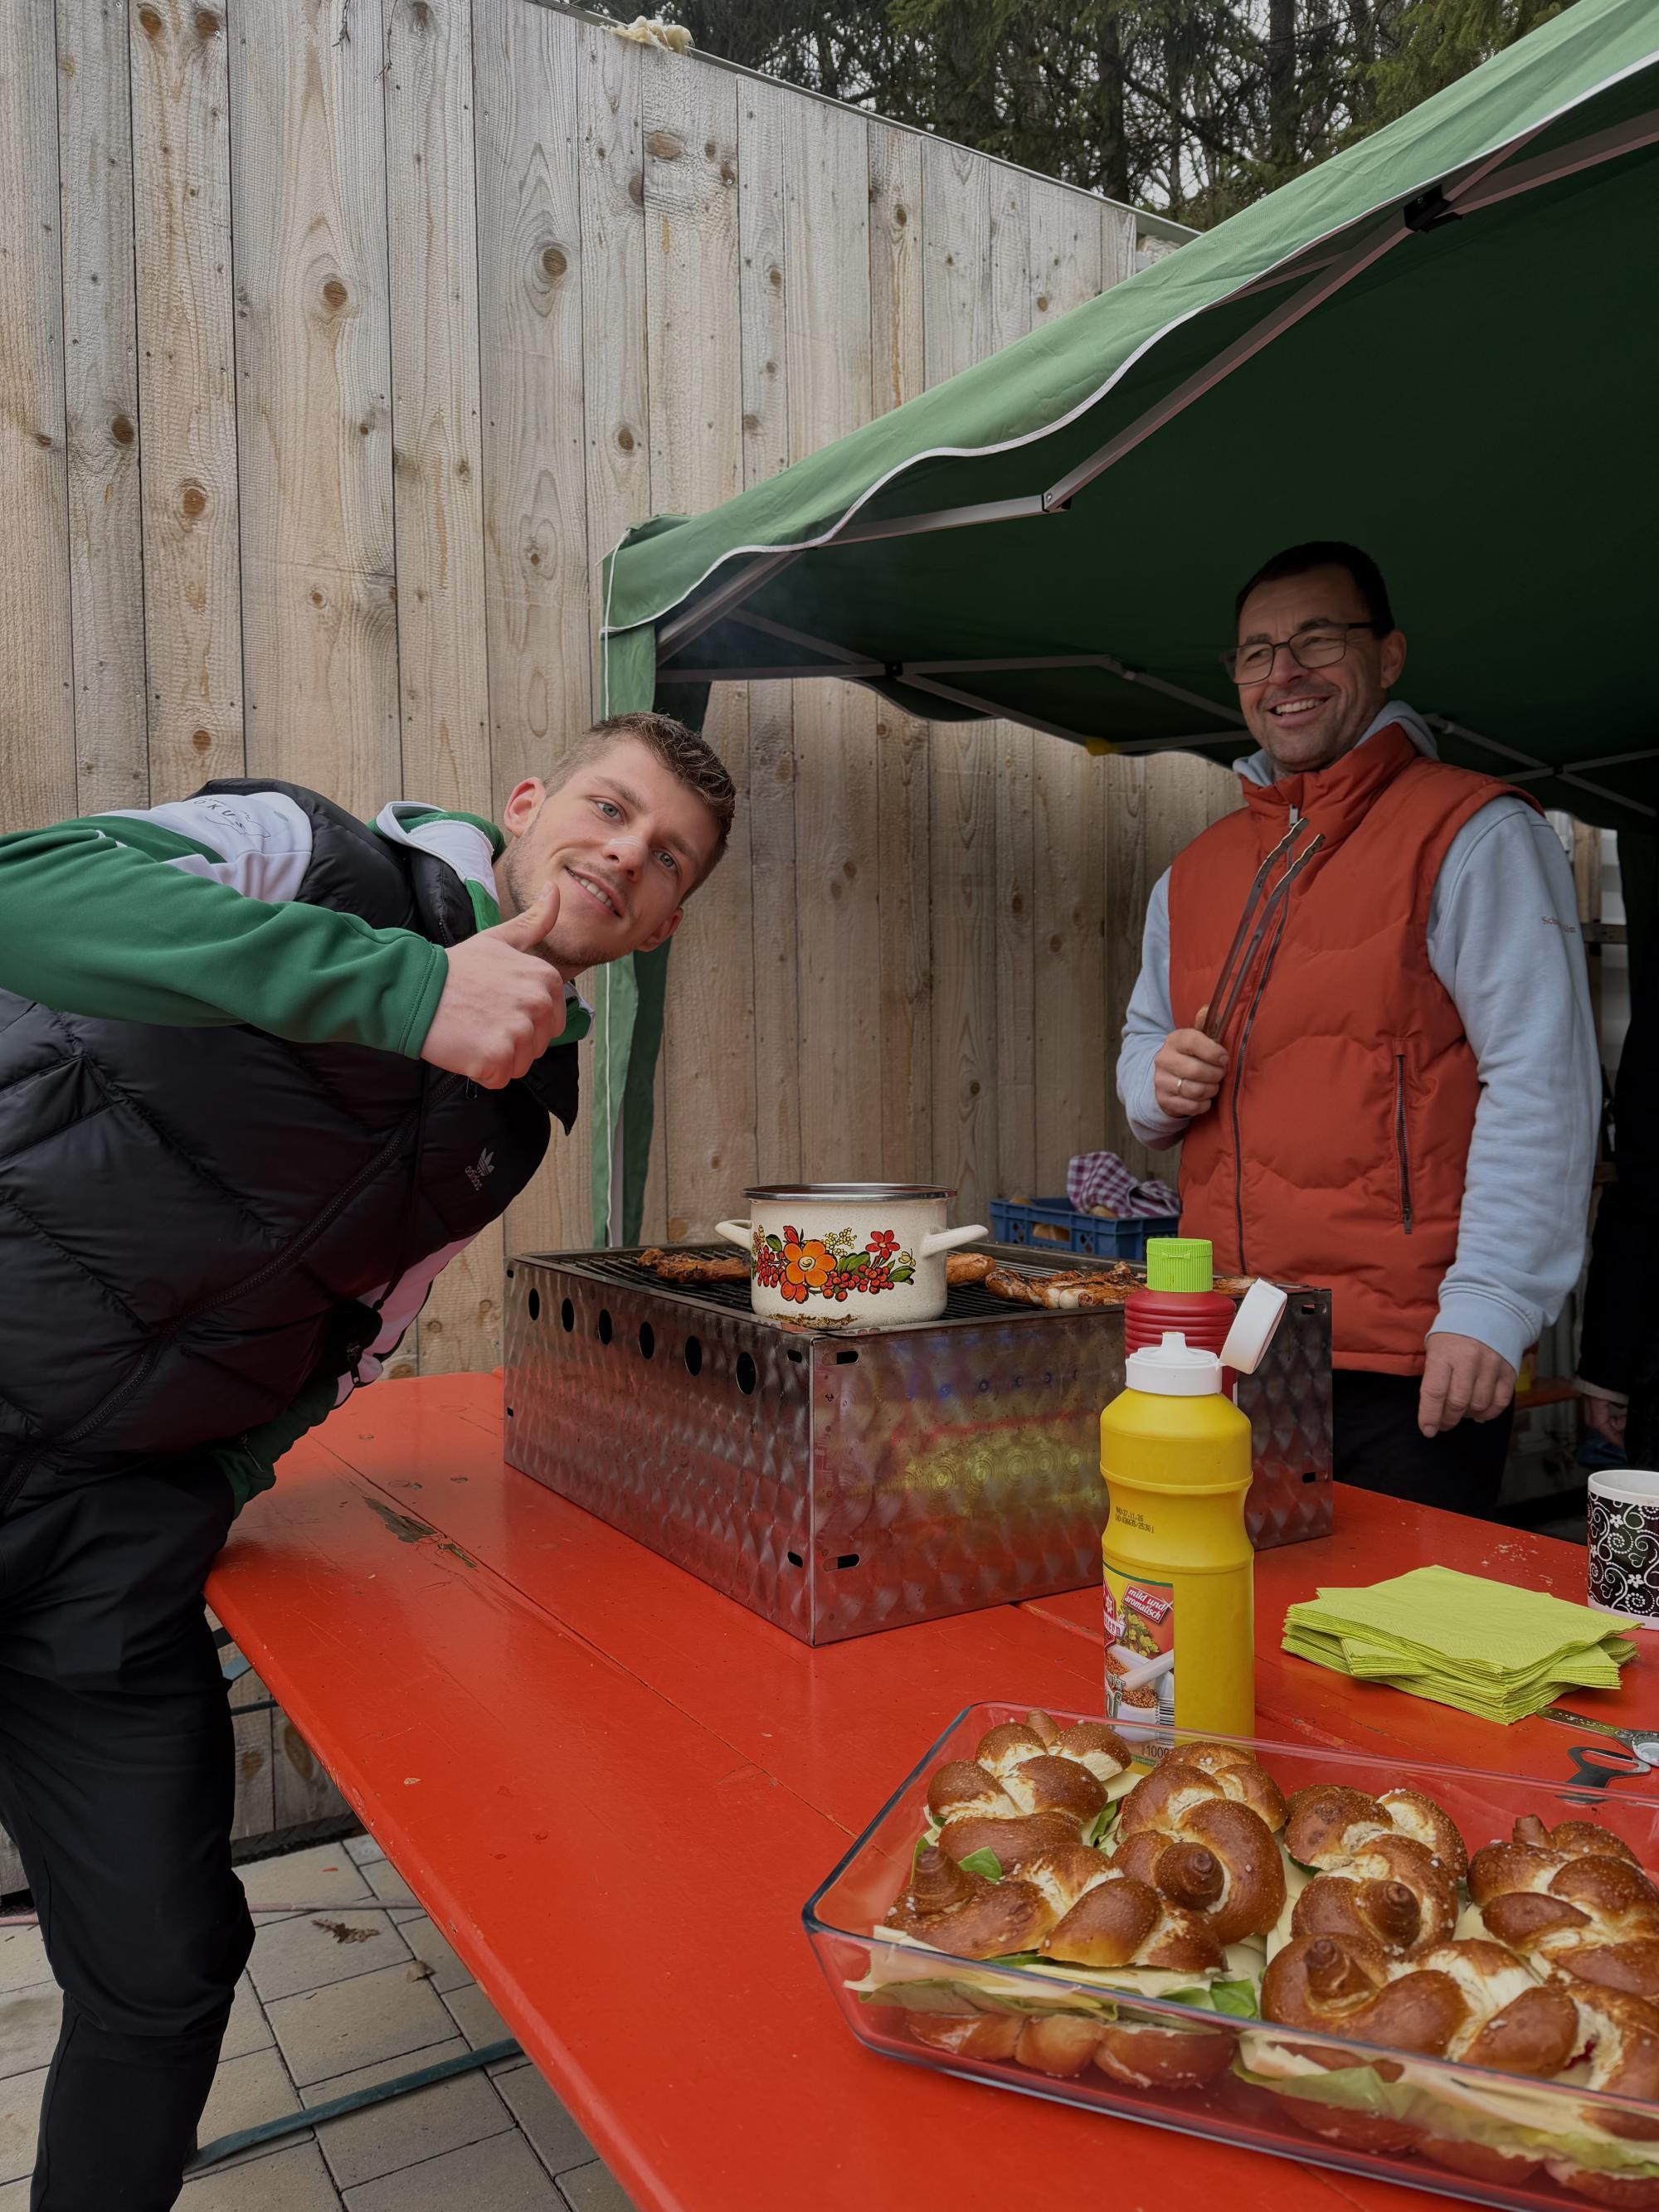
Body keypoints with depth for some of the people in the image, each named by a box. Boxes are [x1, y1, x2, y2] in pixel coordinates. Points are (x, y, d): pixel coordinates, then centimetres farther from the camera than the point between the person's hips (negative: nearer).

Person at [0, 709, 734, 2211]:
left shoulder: (519, 1112, 9)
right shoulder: (317, 859, -7)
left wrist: (218, 1483, 5)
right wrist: (410, 990, -32)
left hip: (127, 1525, 5)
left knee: (165, 1966, 10)